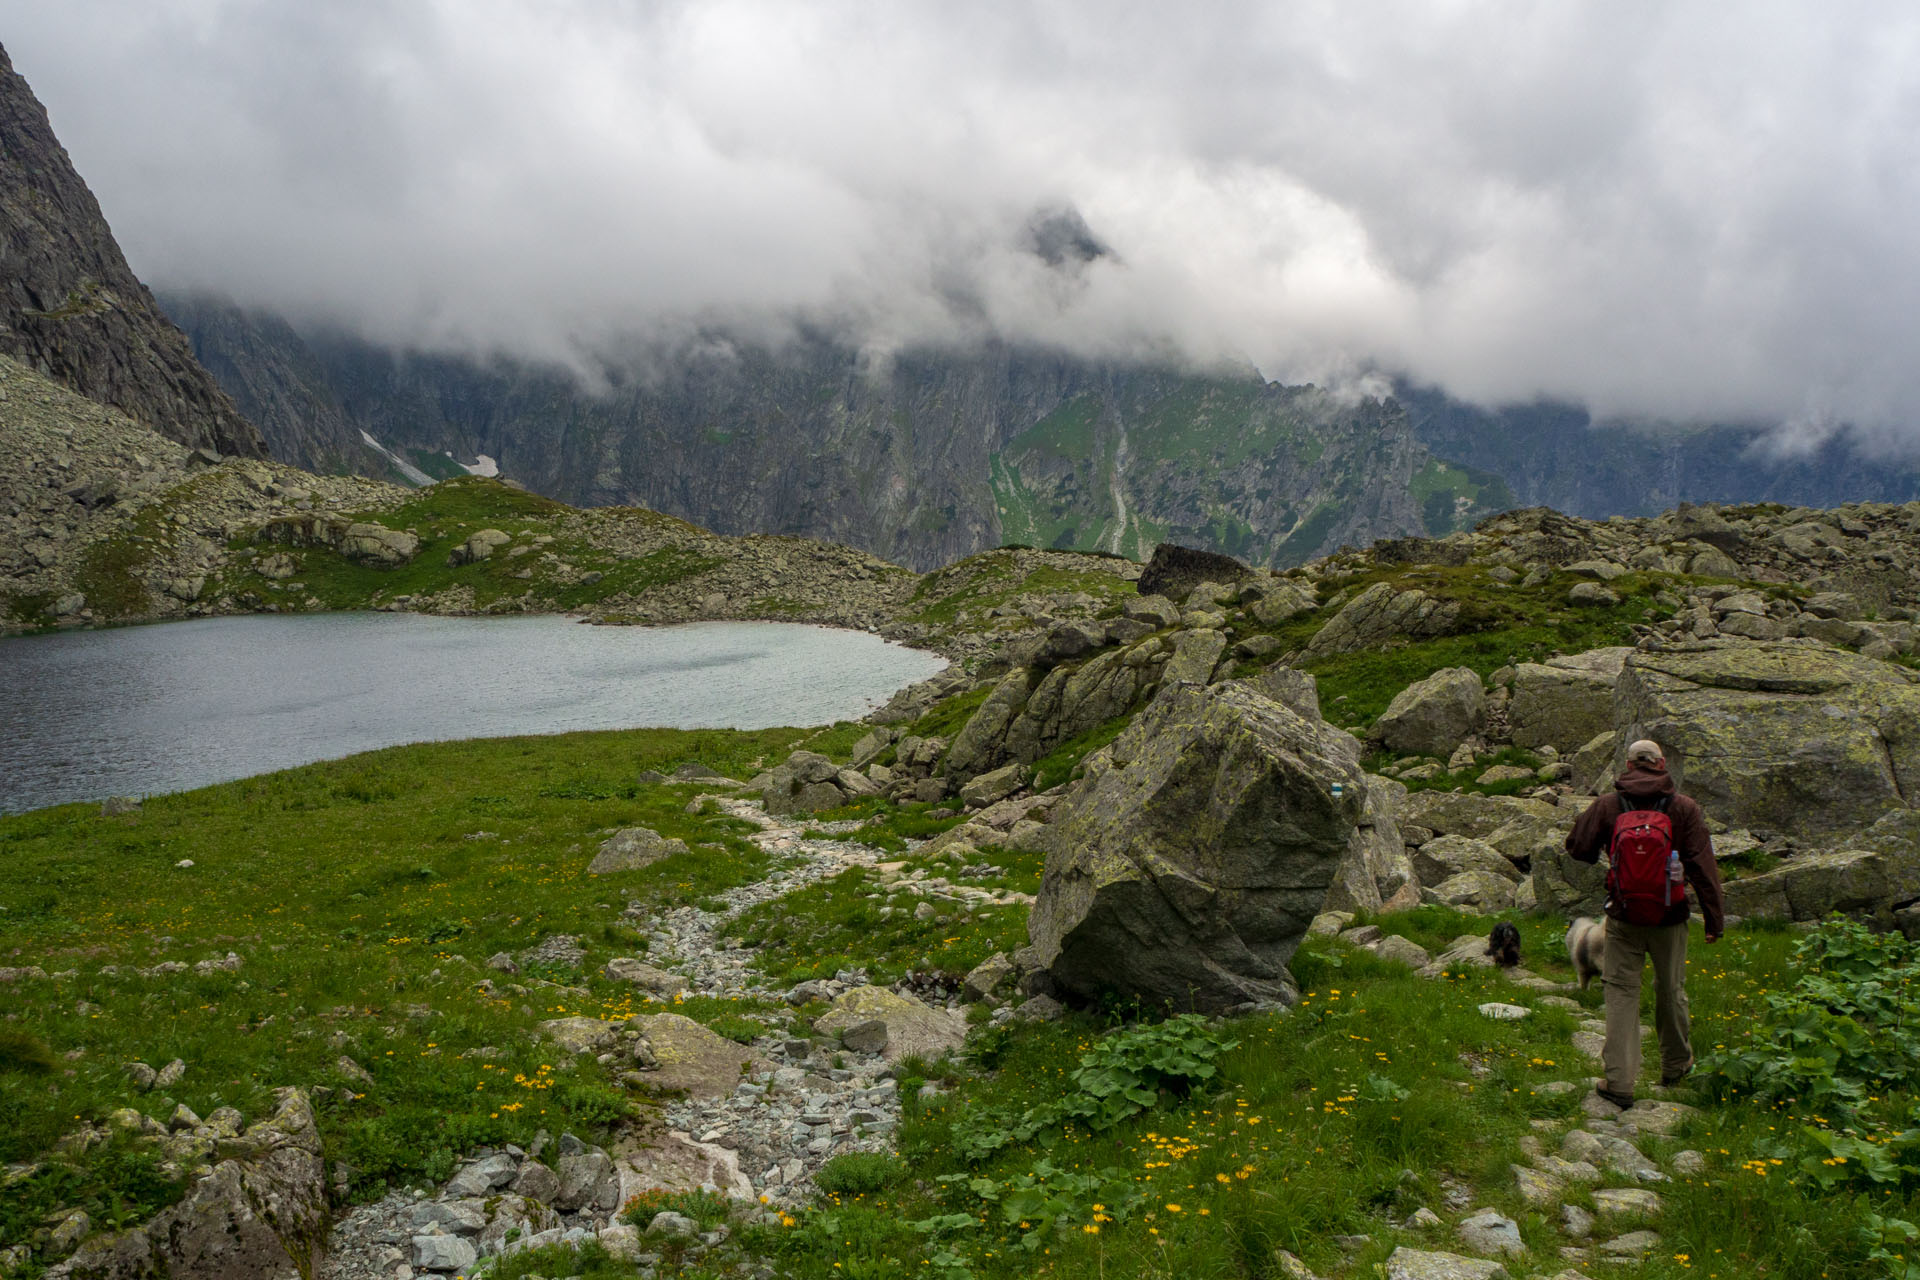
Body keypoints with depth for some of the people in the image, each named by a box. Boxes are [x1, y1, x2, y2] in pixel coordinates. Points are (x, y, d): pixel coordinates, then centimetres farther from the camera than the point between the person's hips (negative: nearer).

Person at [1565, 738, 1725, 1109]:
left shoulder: (1607, 805, -6)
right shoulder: (1685, 808, -7)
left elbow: (1577, 848, 1)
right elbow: (1704, 866, -7)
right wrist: (1715, 919, -1)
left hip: (1623, 918, -1)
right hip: (1669, 917, 1)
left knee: (1621, 993, 4)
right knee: (1670, 992, 18)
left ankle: (1619, 1082, -1)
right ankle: (1676, 1066, 37)